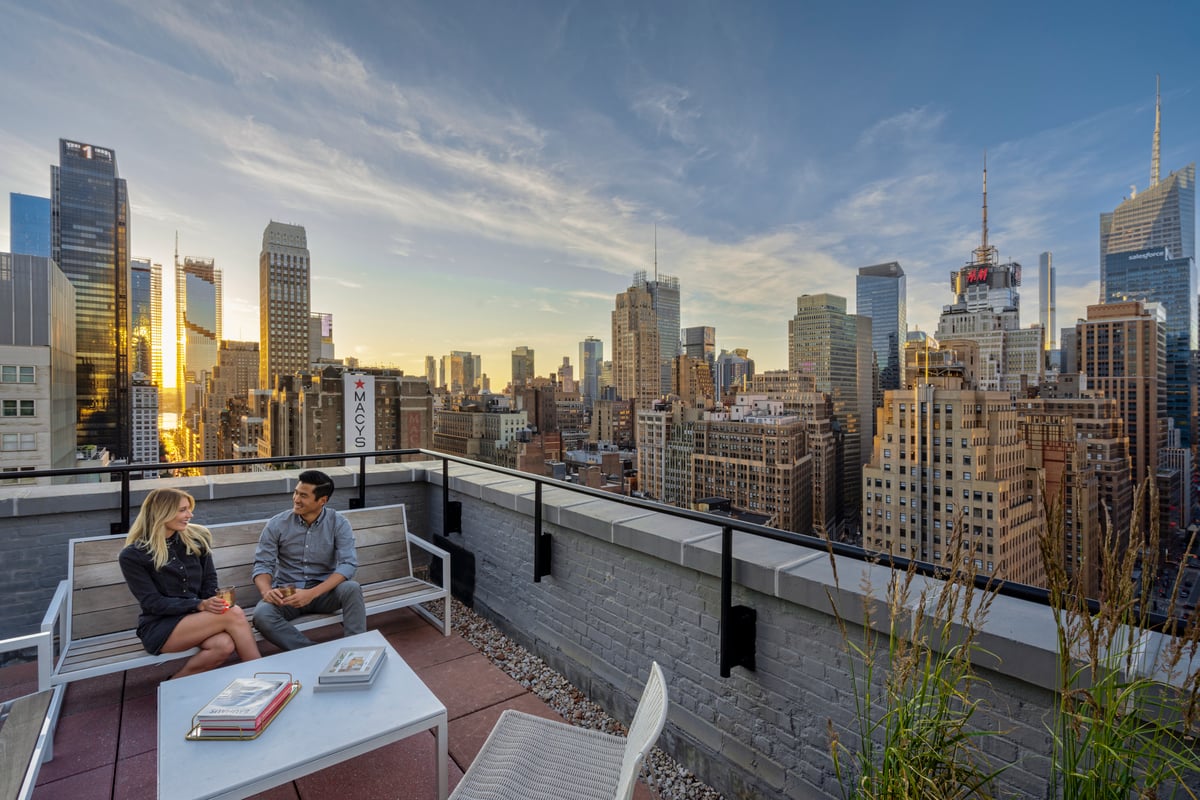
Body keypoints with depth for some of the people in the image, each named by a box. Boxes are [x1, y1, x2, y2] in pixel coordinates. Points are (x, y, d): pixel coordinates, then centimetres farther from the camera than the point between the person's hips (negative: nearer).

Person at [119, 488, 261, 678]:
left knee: (224, 645, -31)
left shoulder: (197, 538, 5)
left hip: (197, 619, 4)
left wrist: (213, 603, -12)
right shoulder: (132, 556, -6)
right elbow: (152, 603, -11)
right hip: (158, 628, -4)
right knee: (233, 614, -29)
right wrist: (200, 605, -24)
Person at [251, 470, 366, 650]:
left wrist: (312, 593, -32)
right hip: (286, 593, 2)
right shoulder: (276, 524, -5)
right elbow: (263, 564, -3)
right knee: (262, 614, -31)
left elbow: (348, 564, -20)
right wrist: (267, 590, -26)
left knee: (351, 589, -32)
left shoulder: (339, 524, -10)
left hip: (324, 592, -1)